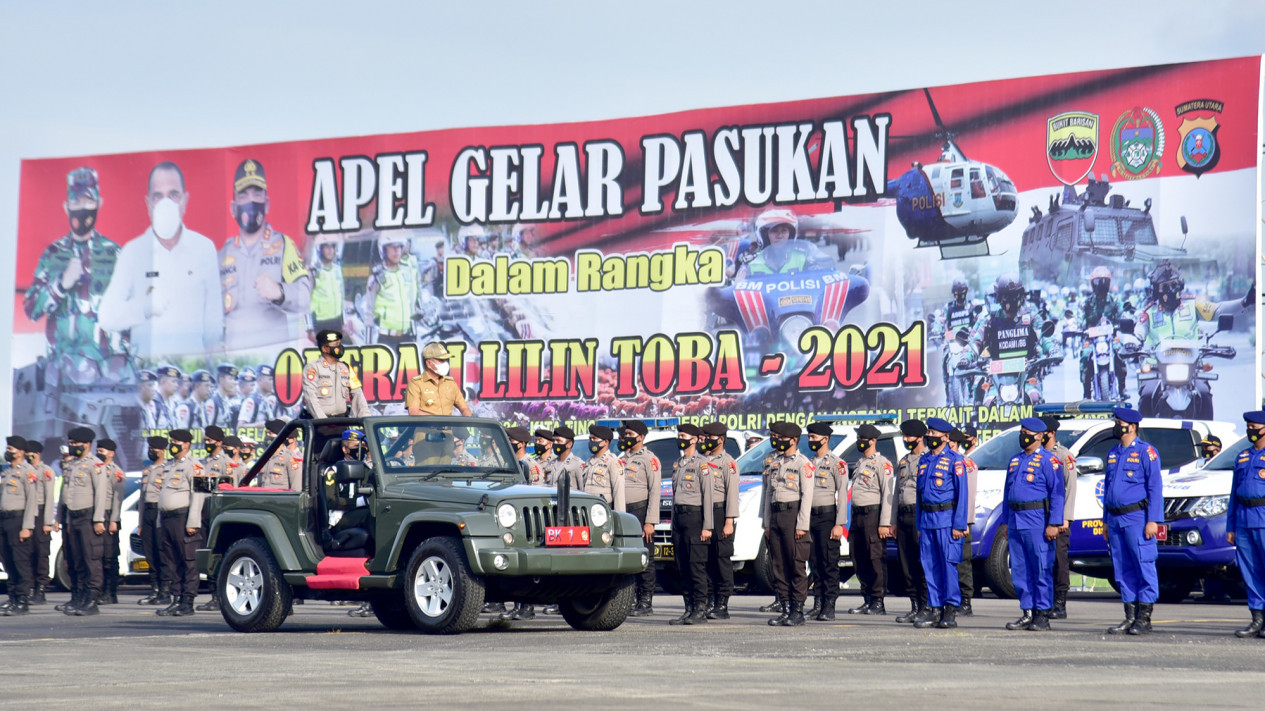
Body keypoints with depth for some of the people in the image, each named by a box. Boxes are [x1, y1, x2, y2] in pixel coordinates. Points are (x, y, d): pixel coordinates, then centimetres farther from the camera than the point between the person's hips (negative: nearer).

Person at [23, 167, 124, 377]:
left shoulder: (114, 254, 5)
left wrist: (122, 356, -6)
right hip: (61, 363, 1)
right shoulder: (52, 255, 10)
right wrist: (62, 284, -10)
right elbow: (31, 309, 6)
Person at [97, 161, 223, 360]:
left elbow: (214, 317, 13)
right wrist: (146, 307, -12)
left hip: (194, 362, 0)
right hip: (145, 364, 0)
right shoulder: (132, 252, 8)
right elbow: (106, 316, 3)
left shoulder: (204, 248, 11)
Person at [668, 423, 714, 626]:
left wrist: (707, 526, -16)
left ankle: (700, 610, -7)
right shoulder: (678, 464, 18)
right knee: (682, 567, 7)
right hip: (679, 517, 8)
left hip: (694, 517, -8)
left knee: (696, 565, -8)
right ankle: (689, 609, 10)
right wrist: (673, 524, 18)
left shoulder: (701, 464, -6)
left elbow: (708, 495, -11)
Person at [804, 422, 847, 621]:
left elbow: (843, 495, -10)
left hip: (827, 516, -7)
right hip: (810, 517, 7)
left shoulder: (836, 463, -6)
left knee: (830, 563, -5)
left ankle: (829, 607, -5)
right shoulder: (810, 463, 15)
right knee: (814, 563, 7)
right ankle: (817, 605, 11)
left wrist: (839, 524, -16)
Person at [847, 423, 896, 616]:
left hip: (873, 514, -9)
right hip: (857, 514, 9)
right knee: (860, 560, 8)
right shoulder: (859, 463, 19)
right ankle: (868, 601, 14)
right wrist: (852, 521, 19)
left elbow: (887, 493, -13)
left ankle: (878, 603, -6)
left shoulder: (882, 463, -7)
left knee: (876, 559, -7)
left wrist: (884, 523, -19)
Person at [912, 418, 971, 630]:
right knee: (929, 565, 5)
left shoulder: (954, 460, -4)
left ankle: (951, 610, -2)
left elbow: (962, 493, -8)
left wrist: (959, 525, -13)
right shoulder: (924, 460, 15)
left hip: (947, 519, -6)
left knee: (949, 563, -5)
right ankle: (934, 607, 9)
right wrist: (919, 524, 14)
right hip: (927, 519, 6)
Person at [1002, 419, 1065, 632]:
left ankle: (1042, 615, -2)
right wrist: (1006, 522, 17)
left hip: (1037, 522, -7)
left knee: (1042, 570, -4)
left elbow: (1057, 493, -9)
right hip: (1016, 523, 7)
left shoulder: (1048, 461, -4)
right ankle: (1027, 613, 14)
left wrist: (1054, 523, -15)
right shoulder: (1015, 461, 18)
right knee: (1019, 571, 7)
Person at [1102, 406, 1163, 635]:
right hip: (1115, 519, 7)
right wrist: (1106, 521, 17)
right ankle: (1130, 617, 12)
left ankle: (1144, 618, -3)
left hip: (1137, 517, -7)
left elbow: (1155, 487, -9)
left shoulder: (1146, 452, -5)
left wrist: (1153, 520, -16)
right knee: (1122, 570, 7)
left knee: (1144, 567, -5)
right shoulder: (1113, 453, 16)